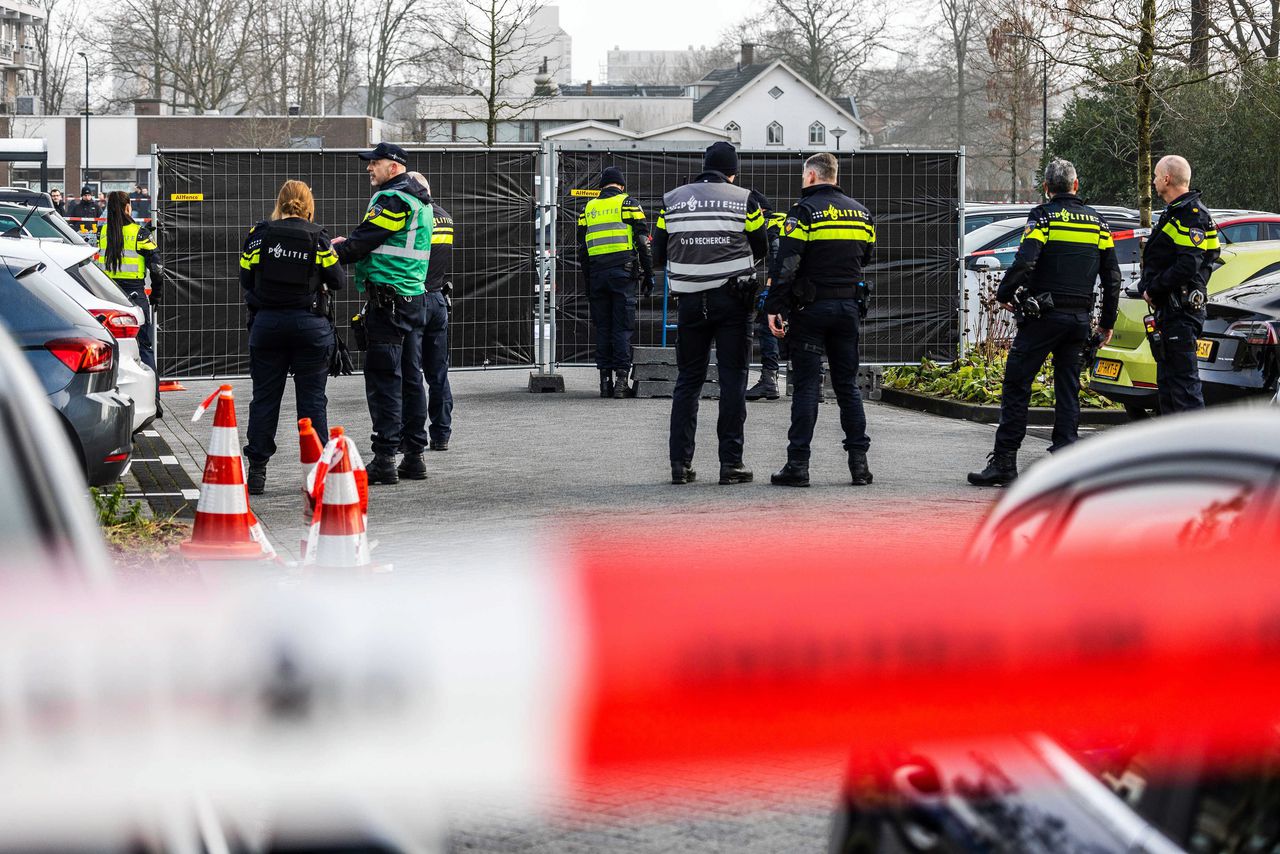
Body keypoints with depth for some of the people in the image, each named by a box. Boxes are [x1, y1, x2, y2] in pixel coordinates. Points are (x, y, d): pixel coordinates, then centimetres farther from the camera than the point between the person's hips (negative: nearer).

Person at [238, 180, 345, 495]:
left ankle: (257, 470, 5)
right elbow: (337, 280, -1)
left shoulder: (259, 235, -1)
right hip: (310, 324, -1)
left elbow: (246, 279, 4)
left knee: (264, 397, 7)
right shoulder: (317, 238, -5)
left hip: (267, 323, 1)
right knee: (312, 398, 4)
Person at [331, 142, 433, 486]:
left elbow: (363, 242, -15)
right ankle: (414, 455, 13)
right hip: (415, 299, 9)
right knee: (410, 377, 11)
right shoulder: (420, 201, 18)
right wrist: (347, 243, 12)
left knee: (383, 379, -8)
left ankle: (385, 458, -10)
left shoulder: (392, 200, -13)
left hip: (387, 300, -9)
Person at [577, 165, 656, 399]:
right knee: (622, 327, -3)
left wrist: (587, 281, 19)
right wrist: (648, 275, 2)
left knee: (602, 328, 7)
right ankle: (621, 379, -8)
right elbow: (643, 242, -3)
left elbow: (581, 248, 15)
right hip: (623, 272, -3)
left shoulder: (589, 208, 15)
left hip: (597, 273, 3)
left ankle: (605, 380, 5)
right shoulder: (628, 204, 3)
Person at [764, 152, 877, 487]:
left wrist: (774, 308, -14)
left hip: (811, 308, -5)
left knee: (806, 385, -3)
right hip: (849, 306, 5)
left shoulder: (804, 211, -9)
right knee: (848, 384, 11)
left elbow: (786, 265, -16)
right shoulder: (860, 212, 10)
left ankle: (798, 465, -4)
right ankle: (859, 462, 7)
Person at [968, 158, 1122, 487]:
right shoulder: (1096, 221, 11)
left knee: (1016, 386, -1)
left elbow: (1024, 262, -18)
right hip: (1080, 318, 5)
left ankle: (1004, 462, -4)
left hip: (1043, 315, -5)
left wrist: (1004, 295, -3)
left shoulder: (1043, 216, -5)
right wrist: (1107, 322, 18)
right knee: (1068, 389, 9)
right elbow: (1112, 276, 11)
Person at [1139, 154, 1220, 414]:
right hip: (1169, 310, 11)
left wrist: (1153, 290, -16)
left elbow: (1188, 265, -24)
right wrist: (1149, 287, 9)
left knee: (1184, 379, -12)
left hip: (1181, 313, -11)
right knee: (1167, 381, 15)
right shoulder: (1176, 213, 20)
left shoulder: (1191, 215, -14)